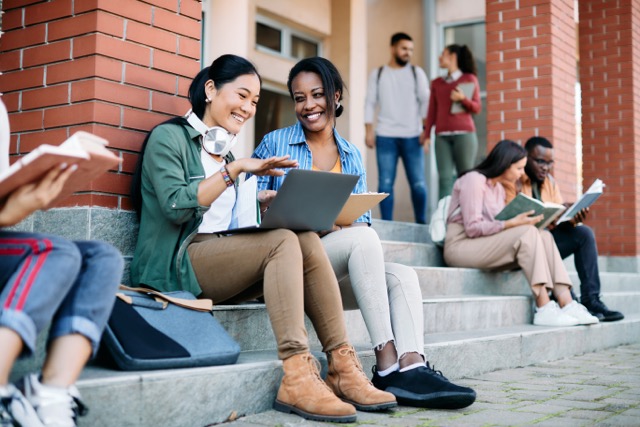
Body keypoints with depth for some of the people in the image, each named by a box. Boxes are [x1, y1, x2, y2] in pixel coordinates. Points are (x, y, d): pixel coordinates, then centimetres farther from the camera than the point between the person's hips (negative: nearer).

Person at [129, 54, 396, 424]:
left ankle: (343, 367, -25)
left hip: (222, 261, 7)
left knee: (307, 239, -20)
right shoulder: (170, 137, 1)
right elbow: (176, 206, -15)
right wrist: (236, 169, -15)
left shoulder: (224, 149, 24)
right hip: (178, 263, -6)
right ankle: (296, 377, -37)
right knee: (284, 241, -29)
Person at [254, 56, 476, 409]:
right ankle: (386, 364, -36)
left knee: (403, 276, -22)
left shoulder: (352, 155, 17)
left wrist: (341, 224, -14)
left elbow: (363, 219, 12)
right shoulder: (274, 143, 5)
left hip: (338, 270, 5)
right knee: (362, 239, -32)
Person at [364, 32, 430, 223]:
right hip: (385, 136, 0)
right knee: (385, 183, -3)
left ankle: (421, 223, 7)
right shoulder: (377, 74, 12)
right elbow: (370, 103, 9)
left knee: (418, 183, -4)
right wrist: (369, 131, -2)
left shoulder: (417, 73, 11)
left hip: (412, 136, 0)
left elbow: (426, 101, 5)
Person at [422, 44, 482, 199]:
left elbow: (477, 108, 4)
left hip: (464, 134, -3)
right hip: (442, 136, 3)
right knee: (445, 177, -7)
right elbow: (432, 111, 13)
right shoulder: (437, 83, 17)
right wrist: (427, 134, 4)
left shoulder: (470, 78, 8)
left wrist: (463, 98, -13)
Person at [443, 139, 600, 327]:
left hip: (489, 246, 8)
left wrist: (519, 222, -6)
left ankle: (567, 304, -25)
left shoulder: (499, 188, 17)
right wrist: (512, 223, -24)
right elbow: (473, 228, -18)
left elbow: (496, 223, 11)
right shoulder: (474, 180, -10)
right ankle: (544, 309, -32)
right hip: (461, 246, -8)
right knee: (527, 232, -28)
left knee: (543, 235, -15)